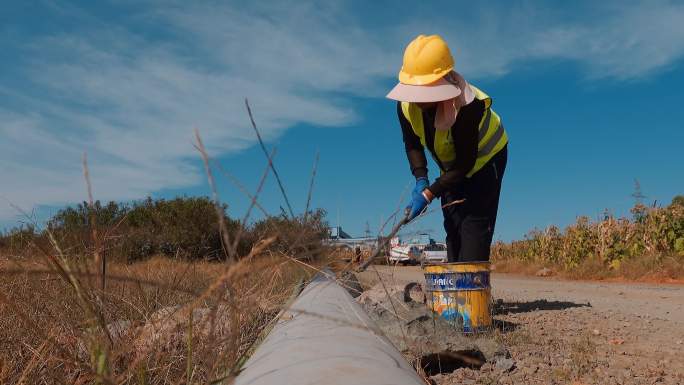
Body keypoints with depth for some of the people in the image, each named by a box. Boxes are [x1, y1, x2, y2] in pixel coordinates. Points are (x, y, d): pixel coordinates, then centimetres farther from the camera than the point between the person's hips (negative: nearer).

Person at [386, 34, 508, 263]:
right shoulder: (406, 104, -20)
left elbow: (465, 163, -32)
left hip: (484, 159, -6)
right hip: (451, 166, 6)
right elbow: (412, 143, -3)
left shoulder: (467, 106, -38)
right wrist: (421, 179, -17)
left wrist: (429, 193, -33)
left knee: (475, 224, -17)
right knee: (452, 227, 5)